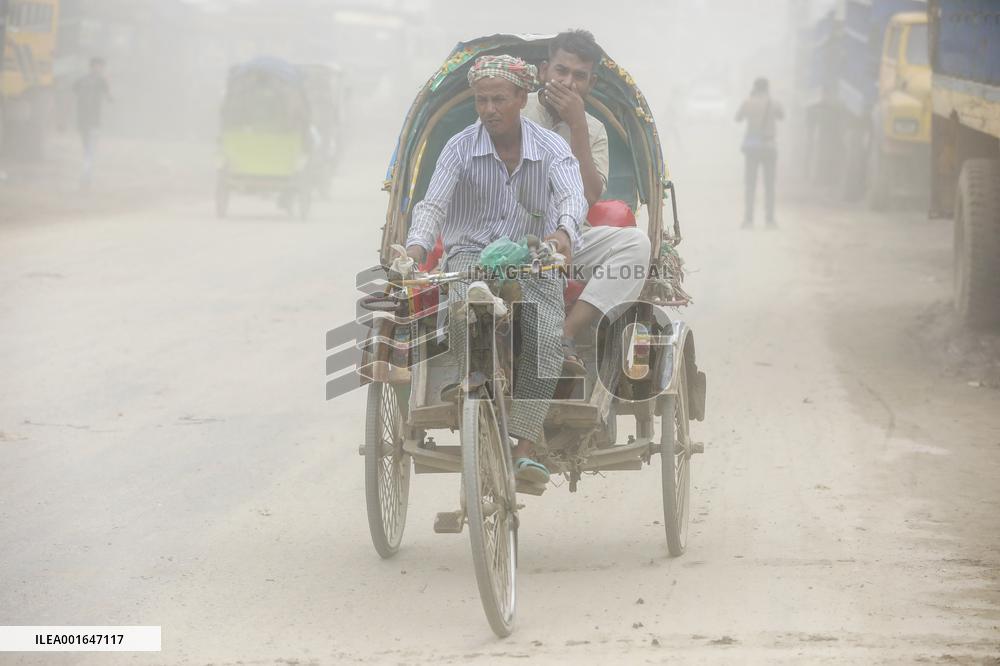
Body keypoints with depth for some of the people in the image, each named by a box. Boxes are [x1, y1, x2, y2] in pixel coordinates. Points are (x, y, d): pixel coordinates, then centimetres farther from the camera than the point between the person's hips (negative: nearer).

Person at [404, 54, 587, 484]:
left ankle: (525, 449, -29)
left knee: (546, 335, -28)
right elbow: (432, 205, -9)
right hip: (472, 253, 0)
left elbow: (573, 196, -19)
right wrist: (416, 248, -31)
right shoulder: (461, 148, 0)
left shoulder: (551, 147, -2)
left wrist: (563, 231, -43)